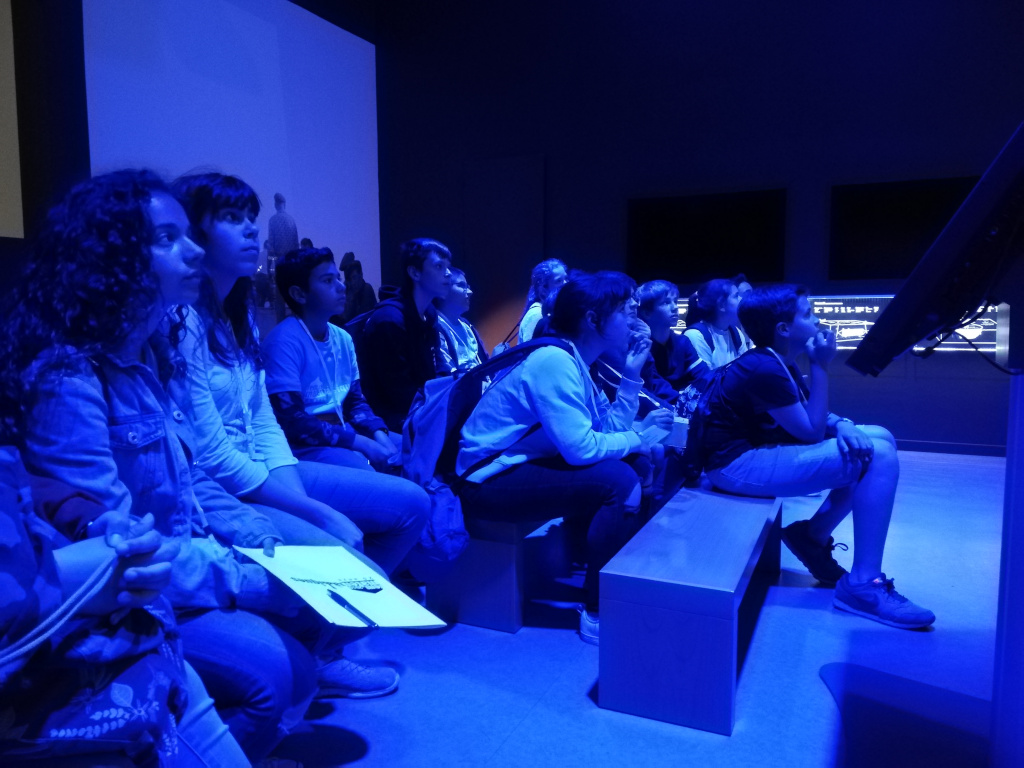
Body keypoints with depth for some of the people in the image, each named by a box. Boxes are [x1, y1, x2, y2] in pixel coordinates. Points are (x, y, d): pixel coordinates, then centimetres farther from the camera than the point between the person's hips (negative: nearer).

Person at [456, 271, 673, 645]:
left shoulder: (575, 363, 10)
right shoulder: (554, 361, -20)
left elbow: (611, 429, 9)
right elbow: (581, 447, -29)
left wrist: (631, 375, 6)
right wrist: (638, 438, -13)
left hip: (518, 466, 10)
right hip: (488, 480, -10)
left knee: (632, 468, 8)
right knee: (619, 482, -21)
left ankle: (594, 562, 18)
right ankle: (600, 613, -11)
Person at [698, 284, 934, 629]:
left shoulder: (779, 362, 12)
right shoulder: (764, 369, -19)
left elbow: (814, 415, 14)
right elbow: (811, 432, -16)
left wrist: (841, 424, -9)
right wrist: (821, 366, -14)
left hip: (762, 450, 10)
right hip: (740, 465, -10)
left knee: (878, 438, 9)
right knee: (879, 456, -17)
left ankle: (814, 535, 10)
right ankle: (862, 585, -14)